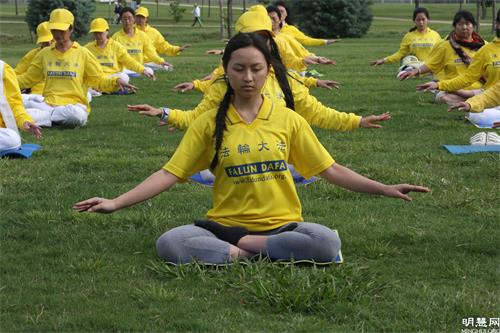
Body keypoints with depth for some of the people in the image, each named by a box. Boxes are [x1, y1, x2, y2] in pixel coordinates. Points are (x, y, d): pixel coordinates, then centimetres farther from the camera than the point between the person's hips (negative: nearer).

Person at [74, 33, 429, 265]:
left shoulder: (289, 120, 4)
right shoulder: (209, 123, 2)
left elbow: (331, 169, 7)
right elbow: (170, 174, 0)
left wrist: (384, 189, -2)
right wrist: (117, 203, -11)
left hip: (281, 226, 1)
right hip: (225, 226, -1)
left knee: (327, 241, -32)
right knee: (169, 243, -30)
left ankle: (242, 249, -16)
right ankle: (249, 256, -22)